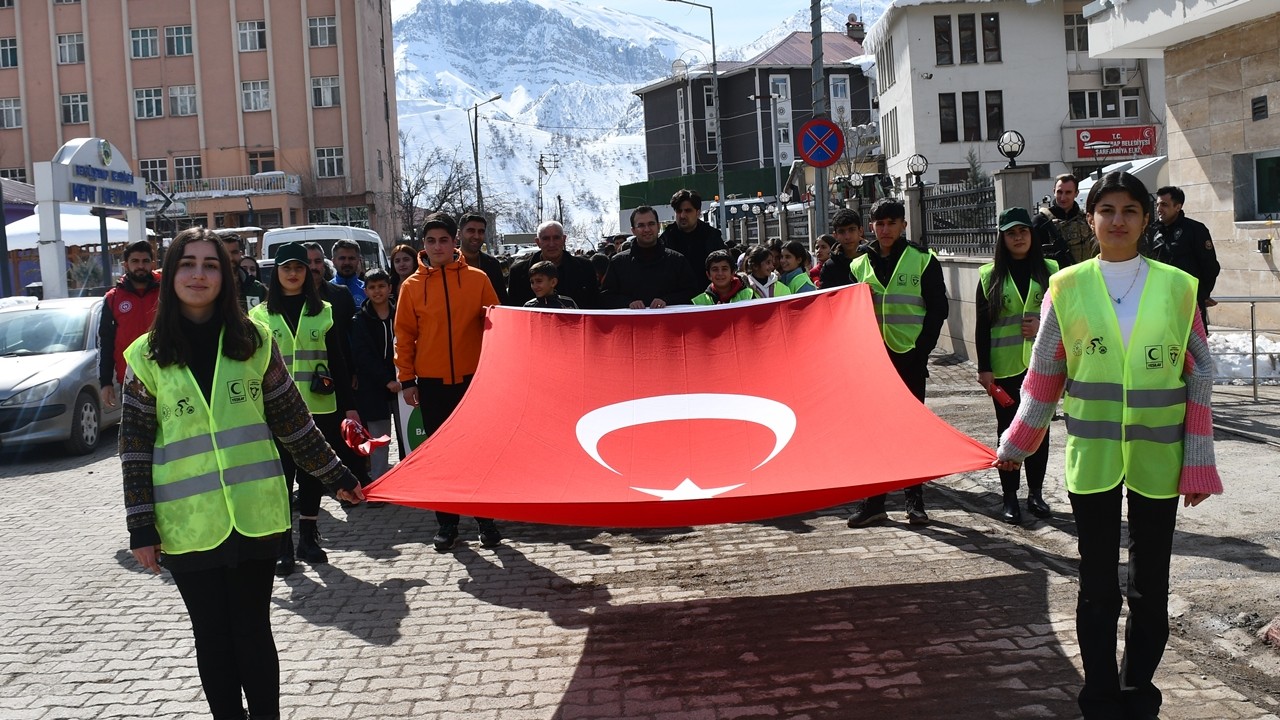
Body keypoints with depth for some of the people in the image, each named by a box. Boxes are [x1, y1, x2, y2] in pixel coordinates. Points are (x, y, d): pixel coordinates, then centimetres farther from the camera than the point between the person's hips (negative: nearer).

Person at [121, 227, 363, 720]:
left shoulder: (254, 341, 2)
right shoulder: (147, 355, 0)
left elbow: (292, 421, 8)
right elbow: (135, 447, 1)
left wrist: (336, 476, 9)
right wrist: (141, 527, -2)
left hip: (254, 515, 0)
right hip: (188, 525, 0)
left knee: (253, 631, 6)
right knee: (212, 637, 9)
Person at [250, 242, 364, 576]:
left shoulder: (323, 311, 8)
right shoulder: (260, 315, 6)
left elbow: (337, 362, 8)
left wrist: (348, 406, 4)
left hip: (319, 407, 1)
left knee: (313, 474, 8)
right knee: (281, 476, -2)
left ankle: (309, 539, 21)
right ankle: (283, 547, 3)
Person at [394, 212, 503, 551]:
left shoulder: (477, 279, 1)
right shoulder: (411, 286, 3)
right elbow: (404, 335, 5)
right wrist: (407, 379, 1)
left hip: (473, 378, -1)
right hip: (431, 382, 1)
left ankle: (486, 519, 16)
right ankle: (446, 522, 16)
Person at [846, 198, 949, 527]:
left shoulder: (923, 261, -1)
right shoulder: (859, 265, 8)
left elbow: (938, 308, -3)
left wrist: (922, 350, -10)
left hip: (909, 357, -3)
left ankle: (915, 500, 13)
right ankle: (873, 501, 12)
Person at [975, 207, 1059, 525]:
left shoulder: (1049, 271, 5)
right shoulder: (990, 275, 2)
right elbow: (982, 325, 2)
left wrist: (1044, 325, -11)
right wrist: (983, 367, -4)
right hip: (1004, 366, -1)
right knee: (1008, 428, 4)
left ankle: (1036, 492, 18)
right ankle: (1010, 496, 11)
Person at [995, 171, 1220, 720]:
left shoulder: (1177, 287, -1)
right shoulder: (1067, 286, -1)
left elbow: (1199, 380, 1)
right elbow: (1045, 375, 5)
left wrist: (1198, 463, -2)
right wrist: (1015, 445, 6)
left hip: (1158, 461, 0)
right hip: (1092, 458, 0)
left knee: (1151, 585, 10)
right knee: (1097, 584, 8)